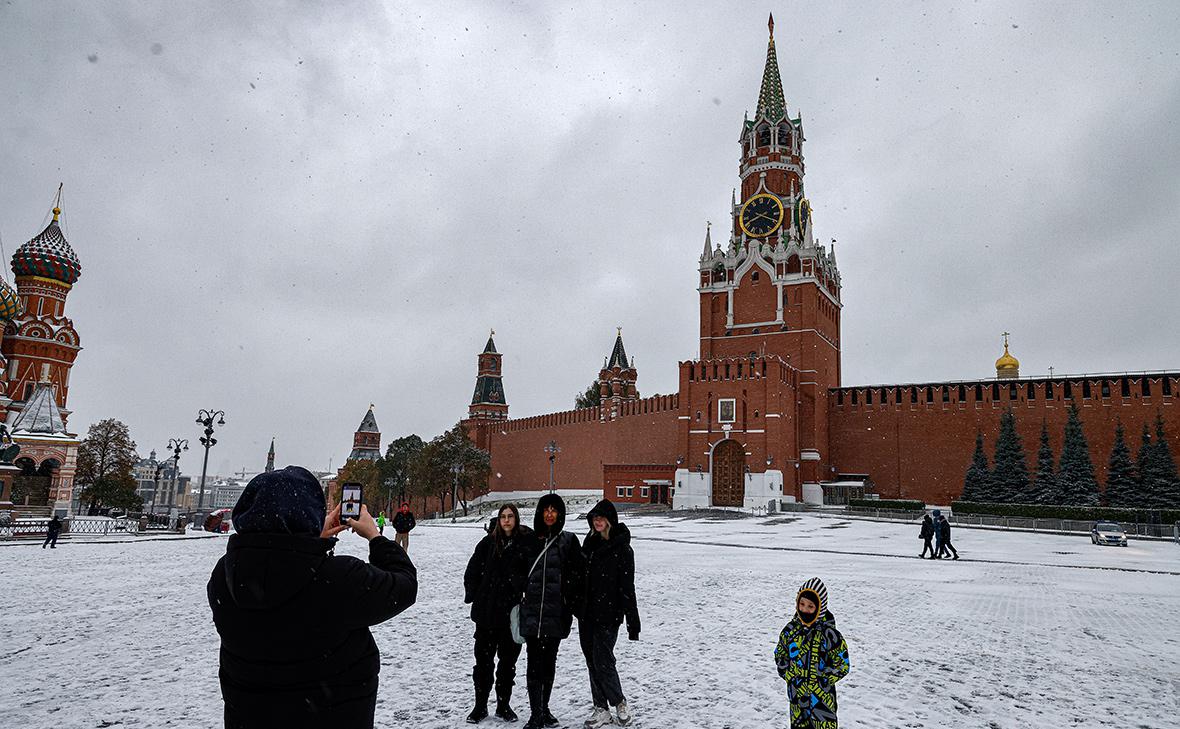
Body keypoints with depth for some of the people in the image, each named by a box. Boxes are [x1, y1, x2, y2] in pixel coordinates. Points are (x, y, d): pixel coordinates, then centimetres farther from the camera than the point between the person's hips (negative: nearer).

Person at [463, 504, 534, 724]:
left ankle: (504, 705, 26)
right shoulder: (488, 542, -1)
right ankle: (480, 706, 21)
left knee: (508, 660, 11)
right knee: (483, 659, 8)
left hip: (512, 612, -1)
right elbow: (472, 571, 5)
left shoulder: (526, 543, -5)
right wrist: (473, 596, 1)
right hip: (487, 612, 1)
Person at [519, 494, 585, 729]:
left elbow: (576, 575, 0)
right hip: (532, 611, 0)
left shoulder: (568, 541, 2)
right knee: (534, 663, -3)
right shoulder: (530, 540, 5)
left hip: (556, 613, 0)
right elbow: (519, 573, 10)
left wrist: (568, 604, -7)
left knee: (549, 662, 13)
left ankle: (544, 709, 27)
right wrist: (520, 599, 3)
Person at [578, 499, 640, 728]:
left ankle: (620, 703, 19)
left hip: (608, 615, -6)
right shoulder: (590, 543, 8)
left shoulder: (622, 548, -10)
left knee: (603, 661, -4)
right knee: (592, 662, 10)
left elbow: (627, 588, -12)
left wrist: (633, 623, -12)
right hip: (587, 614, 6)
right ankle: (601, 709, 22)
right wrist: (576, 607, 14)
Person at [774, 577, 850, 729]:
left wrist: (818, 683, -14)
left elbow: (841, 666, -12)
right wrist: (790, 677, -3)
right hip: (796, 696, 4)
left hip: (822, 698, -4)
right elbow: (780, 656, 10)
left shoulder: (828, 634, -16)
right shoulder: (790, 630, -2)